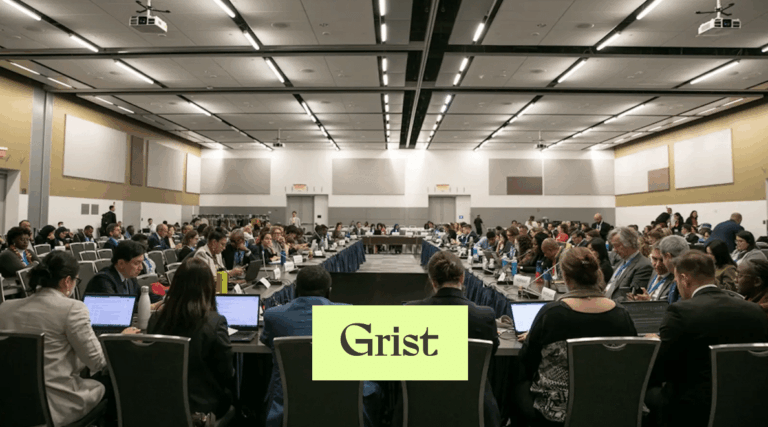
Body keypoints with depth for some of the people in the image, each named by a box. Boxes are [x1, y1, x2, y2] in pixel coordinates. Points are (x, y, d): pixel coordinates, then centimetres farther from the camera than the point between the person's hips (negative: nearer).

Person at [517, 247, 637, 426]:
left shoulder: (550, 313, -20)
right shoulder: (621, 316, -12)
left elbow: (527, 361, -6)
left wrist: (530, 338, 14)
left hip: (555, 412, -3)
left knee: (520, 386, 27)